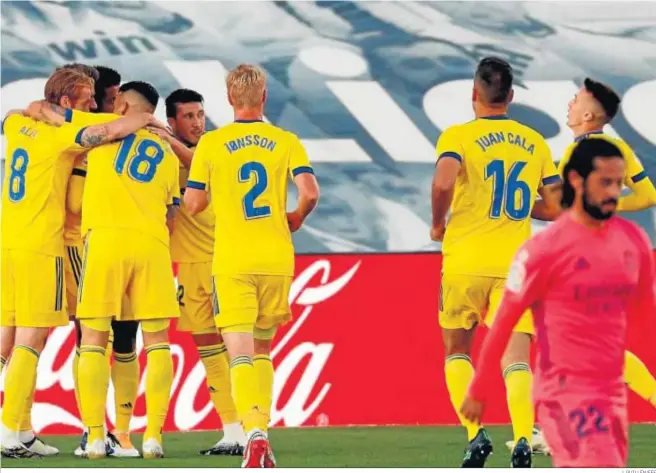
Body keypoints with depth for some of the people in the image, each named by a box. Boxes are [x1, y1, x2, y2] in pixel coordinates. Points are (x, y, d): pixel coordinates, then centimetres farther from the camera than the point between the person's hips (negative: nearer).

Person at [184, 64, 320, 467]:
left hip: (232, 261, -2)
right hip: (277, 258, 2)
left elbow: (193, 204, 2)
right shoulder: (287, 142, 4)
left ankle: (254, 432, -28)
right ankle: (260, 429, 16)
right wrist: (294, 220, 13)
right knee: (263, 348, 19)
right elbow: (310, 193, -8)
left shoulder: (211, 144, 0)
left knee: (241, 352, -9)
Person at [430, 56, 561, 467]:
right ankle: (523, 441, -25)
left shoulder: (459, 136, -4)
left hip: (466, 261, -2)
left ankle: (475, 433, -1)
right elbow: (555, 205, 9)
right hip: (516, 262, 2)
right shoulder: (535, 142, 9)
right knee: (516, 359, -3)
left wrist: (438, 224, -5)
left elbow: (444, 181, -23)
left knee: (457, 352, 16)